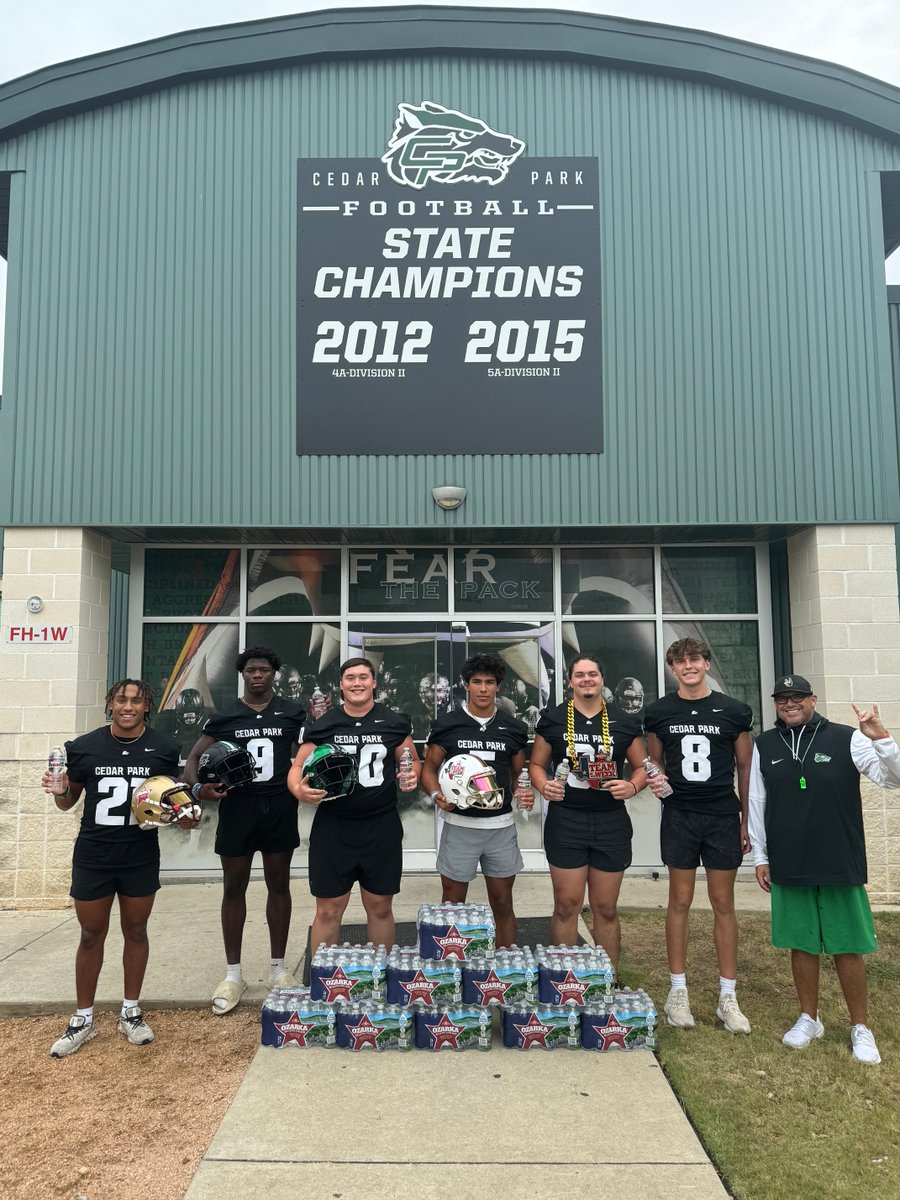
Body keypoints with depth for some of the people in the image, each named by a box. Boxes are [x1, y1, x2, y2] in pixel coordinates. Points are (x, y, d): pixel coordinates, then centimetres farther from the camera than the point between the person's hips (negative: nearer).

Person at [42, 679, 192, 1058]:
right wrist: (59, 791, -16)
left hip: (141, 857, 0)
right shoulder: (84, 747, -4)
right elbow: (69, 802, 6)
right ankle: (83, 1019, 26)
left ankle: (130, 1013, 29)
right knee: (91, 935, 10)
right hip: (93, 856, 0)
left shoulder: (163, 749, -3)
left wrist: (184, 814, -13)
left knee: (135, 931, 12)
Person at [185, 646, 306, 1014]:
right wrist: (198, 787, -17)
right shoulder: (223, 717, 3)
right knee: (234, 888, 6)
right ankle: (233, 974, 18)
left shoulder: (292, 712, 3)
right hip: (237, 807, 0)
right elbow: (195, 758, 3)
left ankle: (278, 967, 22)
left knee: (278, 885, 9)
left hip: (280, 808, 0)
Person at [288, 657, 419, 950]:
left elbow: (412, 761, 13)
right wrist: (299, 789, -18)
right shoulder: (323, 726, 1)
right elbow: (298, 767, 3)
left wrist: (411, 777, -10)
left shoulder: (394, 723, 2)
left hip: (382, 827, 1)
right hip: (333, 827, 0)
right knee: (328, 911, 5)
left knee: (380, 908, 13)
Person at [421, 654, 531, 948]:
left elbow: (518, 773, 15)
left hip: (501, 825, 2)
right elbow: (429, 768, 4)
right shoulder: (446, 725, -2)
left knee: (502, 905, 12)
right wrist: (437, 795, -15)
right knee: (452, 905, 7)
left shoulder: (513, 729, 5)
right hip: (459, 824, -2)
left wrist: (524, 793, -6)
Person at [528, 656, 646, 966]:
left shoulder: (624, 722, 5)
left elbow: (641, 767, 11)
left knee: (606, 908, 10)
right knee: (566, 906, 4)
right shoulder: (553, 719, 2)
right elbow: (537, 764, 9)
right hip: (565, 822, -1)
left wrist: (633, 786, -9)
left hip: (612, 823, 1)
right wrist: (543, 786, -11)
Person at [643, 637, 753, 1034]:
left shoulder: (733, 711, 0)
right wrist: (655, 780, -11)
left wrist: (746, 820, 4)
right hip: (679, 815, 0)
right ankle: (678, 991, 17)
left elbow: (745, 767, 6)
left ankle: (728, 996, 16)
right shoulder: (659, 712, 2)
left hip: (723, 816, 0)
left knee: (723, 904, 6)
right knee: (680, 901, 6)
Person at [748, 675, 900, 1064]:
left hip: (840, 866, -2)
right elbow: (756, 803, 8)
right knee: (801, 945, 12)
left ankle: (860, 1028, 23)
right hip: (788, 867, 2)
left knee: (848, 948, 7)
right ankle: (809, 1018, 29)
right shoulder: (764, 746, 4)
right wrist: (760, 857, 7)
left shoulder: (845, 739, -4)